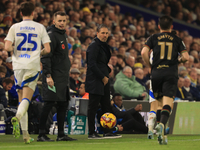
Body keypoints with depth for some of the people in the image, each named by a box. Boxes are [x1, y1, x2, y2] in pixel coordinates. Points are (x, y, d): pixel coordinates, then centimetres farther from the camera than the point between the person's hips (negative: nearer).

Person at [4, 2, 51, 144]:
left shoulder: (15, 27, 4)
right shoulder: (40, 27, 3)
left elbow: (7, 47, -5)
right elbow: (47, 49, -1)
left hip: (18, 65, 2)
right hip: (33, 65, -2)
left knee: (22, 99, 9)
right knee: (26, 98, -7)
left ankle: (25, 133, 6)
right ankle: (17, 117, -38)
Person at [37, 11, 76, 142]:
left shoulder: (63, 34, 17)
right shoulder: (51, 35, -12)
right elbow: (46, 57, -19)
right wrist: (48, 76, -25)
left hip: (63, 77, 10)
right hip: (53, 77, -10)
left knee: (63, 104, 10)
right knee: (49, 104, -10)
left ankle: (61, 134, 15)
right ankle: (41, 134, -7)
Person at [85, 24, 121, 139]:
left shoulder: (104, 46, 17)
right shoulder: (94, 46, -11)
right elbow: (92, 65, -18)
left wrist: (108, 72, 10)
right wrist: (103, 77, -14)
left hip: (103, 80, 10)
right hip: (95, 81, -10)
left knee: (106, 106, 9)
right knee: (93, 107, -4)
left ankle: (107, 132, 12)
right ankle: (91, 133, -1)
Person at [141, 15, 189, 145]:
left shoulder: (153, 38, 10)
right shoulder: (177, 40, 11)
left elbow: (144, 52, -5)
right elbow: (186, 57, 4)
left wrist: (150, 66, 10)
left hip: (156, 73, 2)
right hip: (171, 74, -2)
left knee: (161, 103, 14)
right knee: (168, 102, -13)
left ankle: (162, 134, 14)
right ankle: (162, 124, -39)